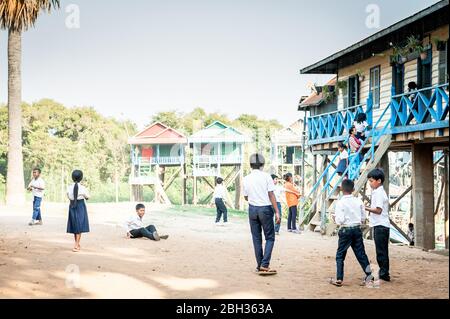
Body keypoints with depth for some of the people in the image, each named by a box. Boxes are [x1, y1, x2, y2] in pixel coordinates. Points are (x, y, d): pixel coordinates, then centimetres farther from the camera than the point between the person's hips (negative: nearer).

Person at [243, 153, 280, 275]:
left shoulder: (246, 179, 2)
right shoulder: (266, 176, -7)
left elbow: (246, 197, 10)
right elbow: (271, 195, -10)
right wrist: (277, 211, -9)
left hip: (252, 209, 3)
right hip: (265, 209, -3)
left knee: (256, 238, 10)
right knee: (270, 237, 3)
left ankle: (259, 266, 12)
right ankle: (265, 265, -9)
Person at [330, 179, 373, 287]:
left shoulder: (340, 203, -12)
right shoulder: (359, 201, 1)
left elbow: (340, 221, -15)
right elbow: (363, 219, 5)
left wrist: (334, 218, 5)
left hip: (345, 230, -4)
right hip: (357, 229, 4)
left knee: (340, 255, 6)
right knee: (361, 253, 11)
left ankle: (339, 279, 6)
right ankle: (368, 274, 6)